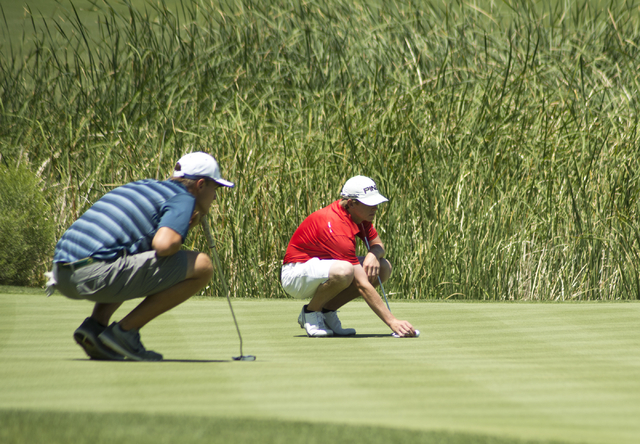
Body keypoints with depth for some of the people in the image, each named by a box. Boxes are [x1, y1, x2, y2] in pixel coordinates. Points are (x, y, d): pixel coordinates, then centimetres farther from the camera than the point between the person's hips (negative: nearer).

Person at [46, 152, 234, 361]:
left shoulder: (144, 187, 29)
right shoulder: (184, 198, 4)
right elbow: (163, 245, -15)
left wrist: (180, 230, 29)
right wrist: (177, 242, 9)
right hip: (99, 272, -9)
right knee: (202, 267, -2)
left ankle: (95, 324, 12)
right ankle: (125, 331, -3)